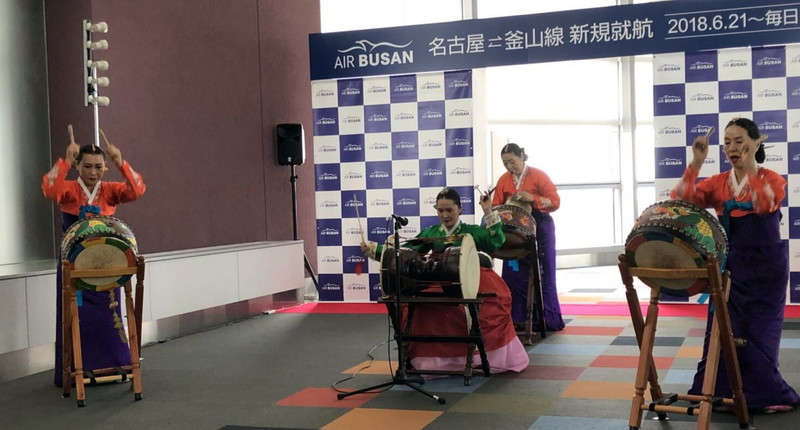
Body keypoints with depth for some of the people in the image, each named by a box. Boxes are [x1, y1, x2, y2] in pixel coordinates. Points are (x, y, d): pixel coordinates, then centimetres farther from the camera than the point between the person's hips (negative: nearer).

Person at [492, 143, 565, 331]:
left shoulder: (538, 175, -7)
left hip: (540, 228, -4)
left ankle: (549, 319, 7)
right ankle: (517, 318, 9)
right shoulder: (503, 180, 4)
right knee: (514, 273, 1)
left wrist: (533, 199, -23)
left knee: (542, 274, 1)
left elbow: (555, 201, -11)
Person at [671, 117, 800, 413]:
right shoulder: (717, 184, 3)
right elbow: (681, 200, -12)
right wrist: (696, 162, -18)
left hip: (765, 269, -3)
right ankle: (718, 390, 13)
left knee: (757, 334, -2)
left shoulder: (772, 180, -4)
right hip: (730, 266, 3)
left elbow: (765, 204, -26)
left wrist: (750, 166, -26)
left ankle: (766, 395, 11)